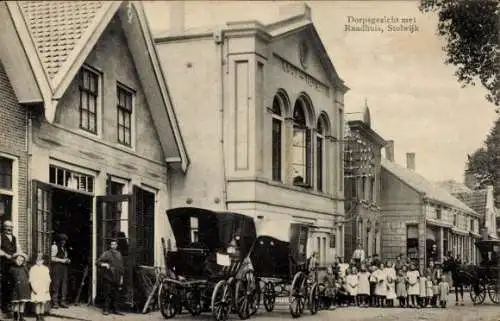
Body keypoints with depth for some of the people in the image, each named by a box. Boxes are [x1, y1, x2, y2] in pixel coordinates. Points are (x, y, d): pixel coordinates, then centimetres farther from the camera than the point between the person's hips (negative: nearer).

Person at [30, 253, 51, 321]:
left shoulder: (46, 268, 9)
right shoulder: (33, 268, 2)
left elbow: (48, 279, 10)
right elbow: (31, 279, -1)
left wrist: (48, 287, 1)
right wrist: (33, 288, -9)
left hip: (44, 289, 2)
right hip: (36, 289, -2)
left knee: (43, 302, 0)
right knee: (37, 302, -5)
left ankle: (42, 315, 8)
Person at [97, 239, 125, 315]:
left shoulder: (119, 255, 15)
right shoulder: (106, 254, 1)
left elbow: (121, 267, 19)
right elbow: (98, 263, -3)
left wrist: (121, 277, 16)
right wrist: (105, 264, -21)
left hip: (116, 278, 4)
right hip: (108, 278, -4)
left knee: (115, 295, 5)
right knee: (108, 294, -5)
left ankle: (115, 309, 11)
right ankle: (106, 309, 0)